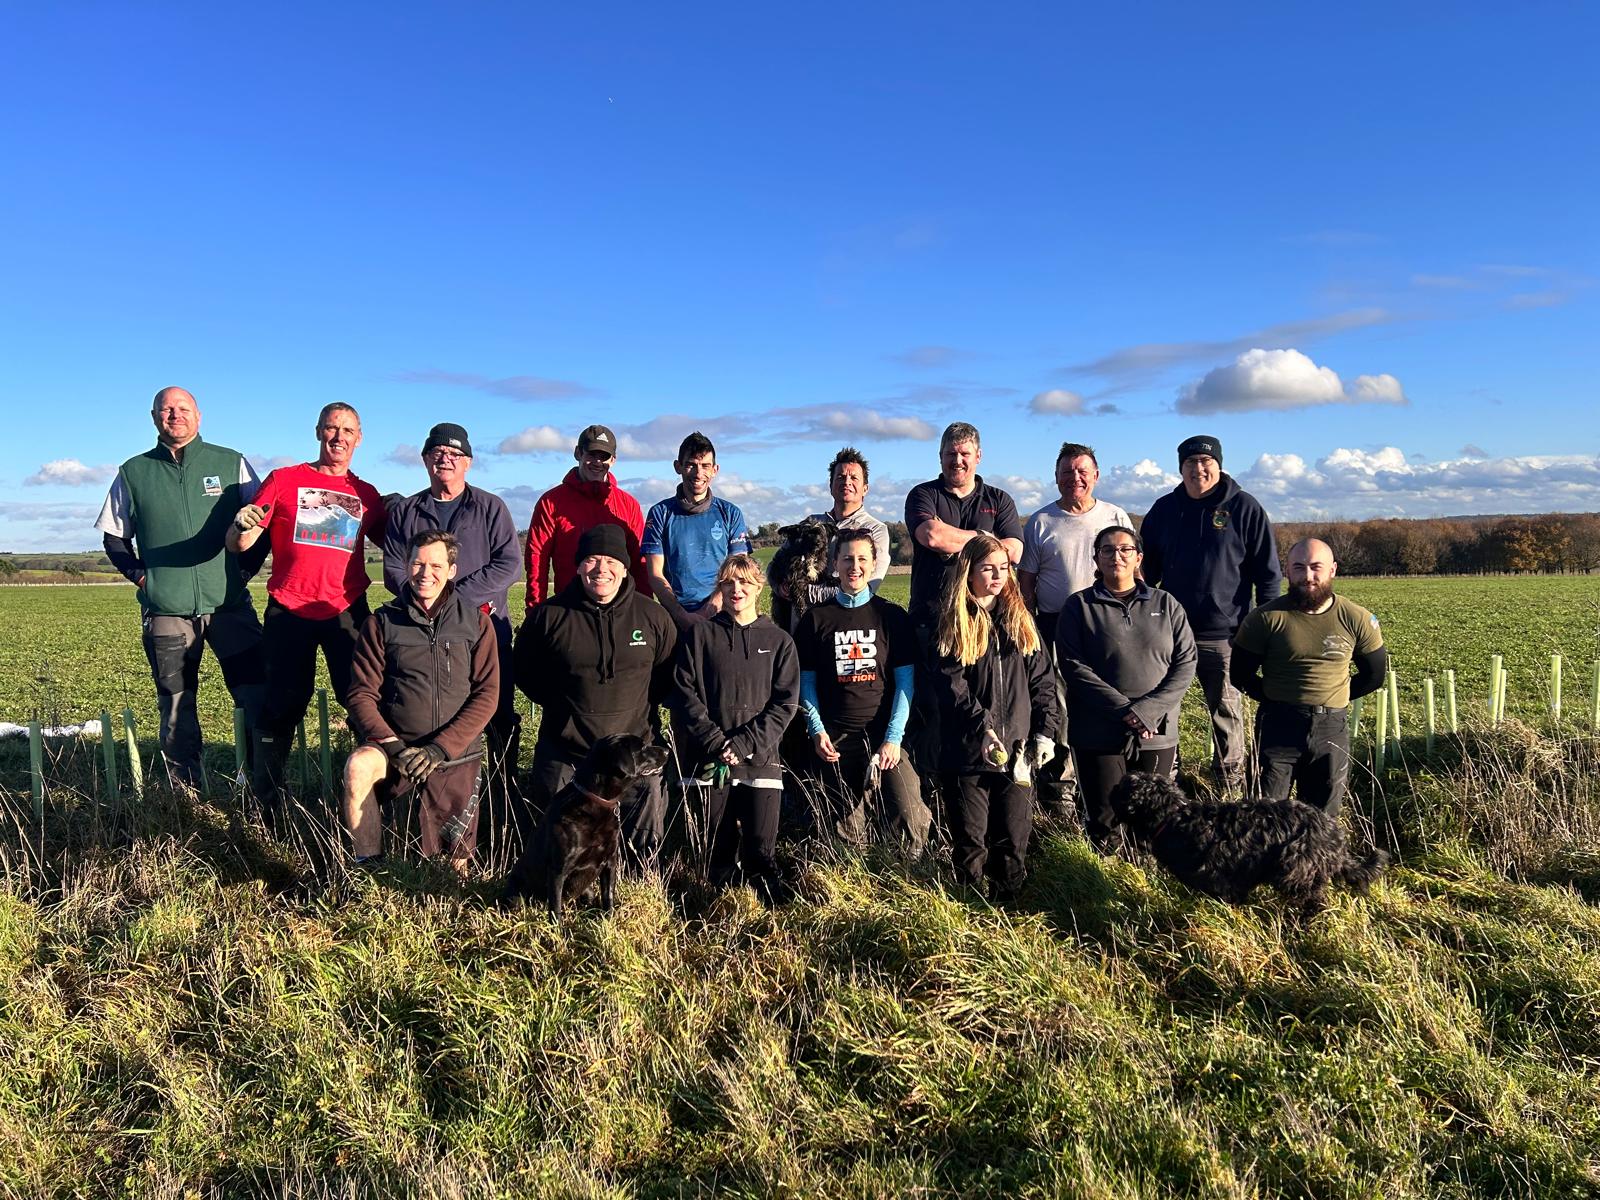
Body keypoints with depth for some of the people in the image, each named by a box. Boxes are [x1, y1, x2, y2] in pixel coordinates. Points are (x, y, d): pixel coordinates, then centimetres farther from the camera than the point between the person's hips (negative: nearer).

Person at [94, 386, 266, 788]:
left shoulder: (231, 463, 7)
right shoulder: (134, 472, 11)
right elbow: (114, 537, 17)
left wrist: (245, 569, 1)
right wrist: (140, 575, 2)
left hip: (229, 604, -1)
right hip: (165, 611, 1)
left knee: (260, 699, -8)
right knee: (176, 710, 5)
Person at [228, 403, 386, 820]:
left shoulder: (366, 495, 12)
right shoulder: (284, 480, 7)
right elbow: (238, 545, 3)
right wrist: (243, 526, -20)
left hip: (346, 612, 1)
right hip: (289, 612, -1)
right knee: (280, 707, 3)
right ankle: (267, 808, 16)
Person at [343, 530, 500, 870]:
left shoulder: (475, 622, 4)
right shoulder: (382, 622, 4)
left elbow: (486, 695, -3)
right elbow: (362, 694, 0)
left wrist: (440, 748, -14)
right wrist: (391, 744, -16)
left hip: (456, 753, 0)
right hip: (395, 744, 0)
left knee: (456, 861, -3)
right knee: (358, 766, -34)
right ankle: (366, 868, -16)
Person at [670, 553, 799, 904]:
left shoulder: (778, 641, 8)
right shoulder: (699, 633, 6)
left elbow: (785, 703, 1)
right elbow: (685, 693, -1)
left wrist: (744, 743, -11)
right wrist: (715, 741, -12)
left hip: (760, 759, 0)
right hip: (708, 760, 0)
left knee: (761, 848, -3)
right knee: (716, 846, 3)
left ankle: (770, 890, 24)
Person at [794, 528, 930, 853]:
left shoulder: (892, 616, 4)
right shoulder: (817, 618, 7)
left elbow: (905, 681, 1)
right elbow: (806, 681, 8)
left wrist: (893, 738, -9)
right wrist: (817, 731, -5)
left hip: (884, 733, -1)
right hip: (836, 740, 1)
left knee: (912, 823, -13)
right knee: (849, 829, 6)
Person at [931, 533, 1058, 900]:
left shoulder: (1019, 618, 11)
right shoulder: (952, 622, -1)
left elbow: (1041, 679, 11)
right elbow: (950, 684, -11)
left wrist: (1045, 731, 2)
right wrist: (981, 727, -21)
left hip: (1016, 748, 3)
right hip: (967, 751, -3)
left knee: (1014, 841, 7)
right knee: (971, 841, 6)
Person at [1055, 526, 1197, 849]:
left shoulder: (1166, 605, 10)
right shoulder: (1079, 606, 3)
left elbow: (1185, 663, 3)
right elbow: (1074, 666, -7)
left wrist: (1147, 710, -12)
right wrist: (1124, 710, -16)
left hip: (1157, 733, 2)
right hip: (1099, 734, -2)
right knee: (1103, 821, 1)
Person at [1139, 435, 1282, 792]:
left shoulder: (1244, 507, -3)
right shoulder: (1164, 509, 7)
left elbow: (1268, 574, 0)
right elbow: (1147, 569, 14)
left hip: (1224, 632, -3)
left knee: (1226, 709, 8)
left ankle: (1232, 783, 24)